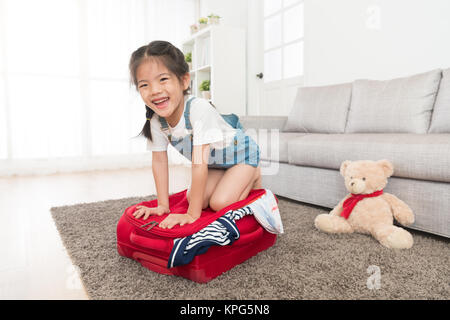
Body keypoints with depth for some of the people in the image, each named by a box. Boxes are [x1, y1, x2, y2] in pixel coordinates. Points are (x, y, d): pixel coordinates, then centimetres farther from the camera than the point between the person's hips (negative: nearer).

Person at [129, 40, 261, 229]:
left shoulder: (198, 108, -38)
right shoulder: (156, 119, -17)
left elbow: (199, 163, -38)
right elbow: (159, 161, -8)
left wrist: (192, 214, -35)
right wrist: (162, 205, -9)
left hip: (241, 154, -6)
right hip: (213, 163, 6)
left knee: (220, 203, -20)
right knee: (193, 198, -7)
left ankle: (253, 177, 7)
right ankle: (225, 180, 19)